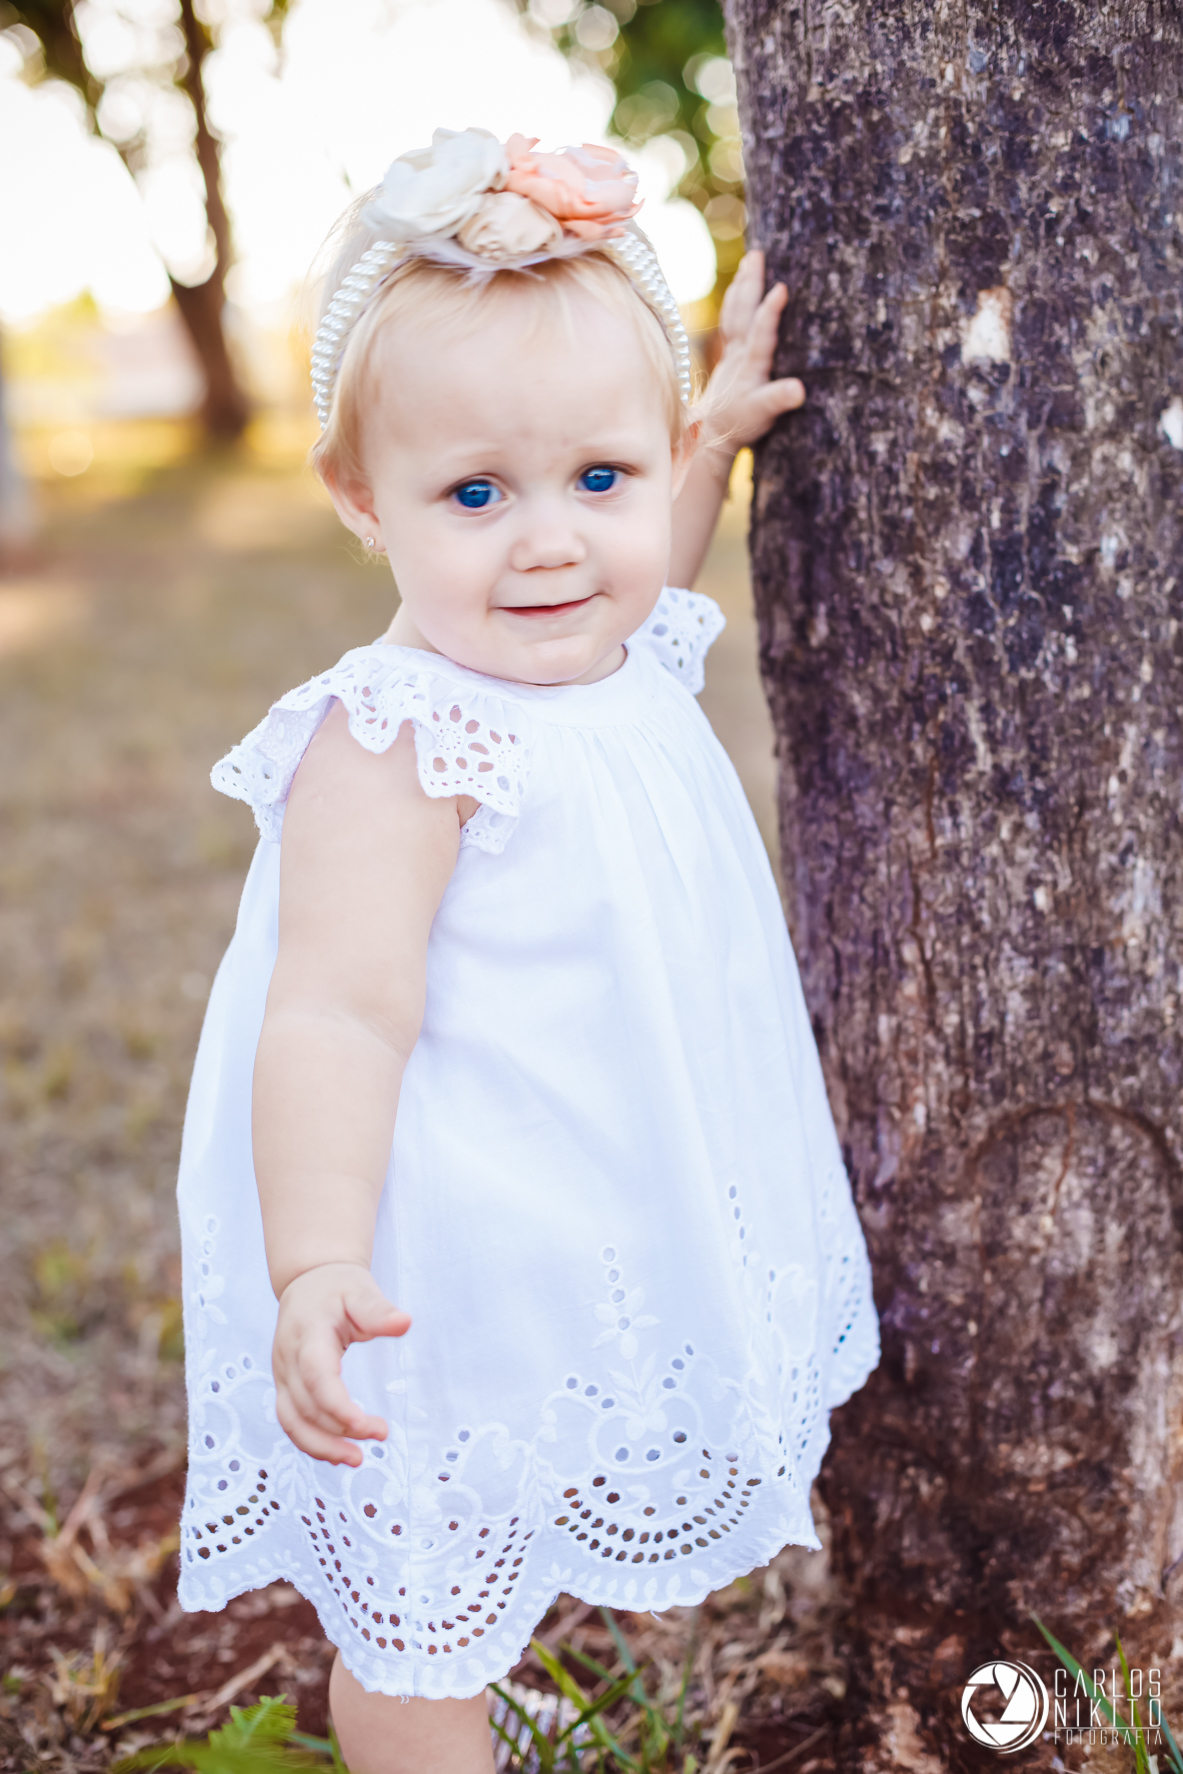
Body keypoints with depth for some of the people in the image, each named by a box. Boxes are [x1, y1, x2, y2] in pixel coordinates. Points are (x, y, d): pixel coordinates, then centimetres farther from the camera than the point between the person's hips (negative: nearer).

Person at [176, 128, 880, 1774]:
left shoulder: (622, 662, -2)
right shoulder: (401, 741, -28)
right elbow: (336, 1020, -31)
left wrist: (717, 429, 21)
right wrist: (315, 1269, -40)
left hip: (613, 1222, 9)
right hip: (456, 1262, -8)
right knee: (424, 1612, 11)